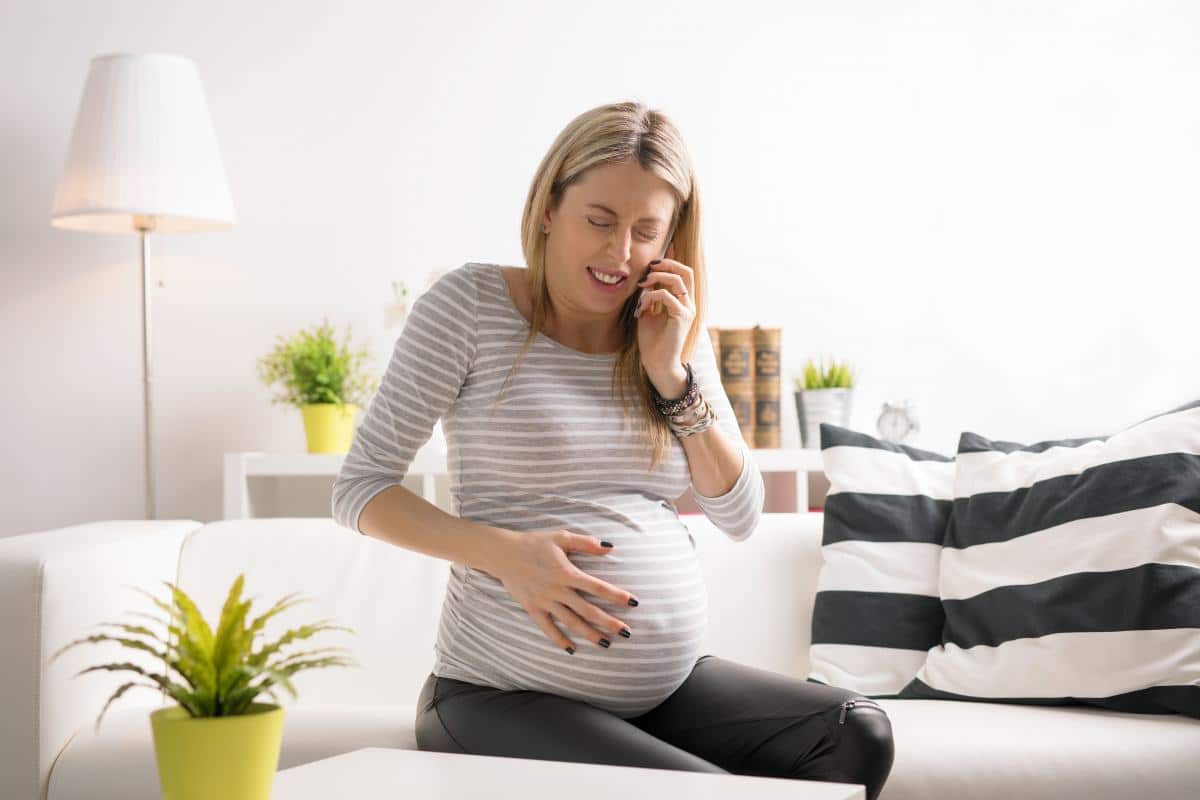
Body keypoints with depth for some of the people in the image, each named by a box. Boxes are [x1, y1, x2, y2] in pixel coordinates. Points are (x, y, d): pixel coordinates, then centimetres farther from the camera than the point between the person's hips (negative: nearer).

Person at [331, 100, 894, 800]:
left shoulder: (677, 334, 10)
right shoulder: (471, 303, -5)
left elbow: (741, 515, 6)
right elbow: (360, 489, -5)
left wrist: (669, 372, -6)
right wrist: (505, 552, -20)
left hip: (670, 683, 5)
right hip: (507, 697, -5)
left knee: (857, 736, -15)